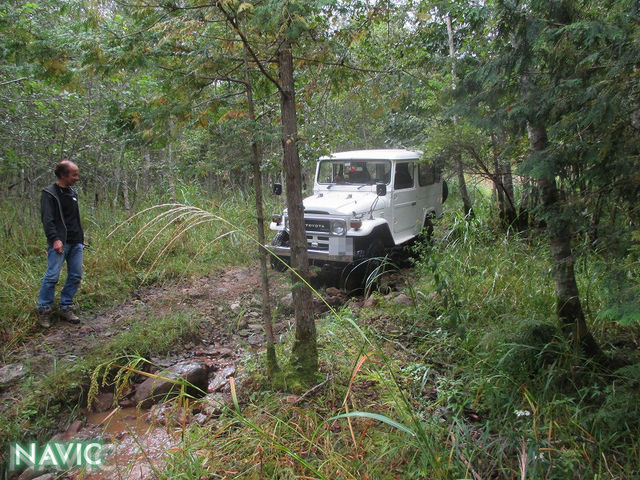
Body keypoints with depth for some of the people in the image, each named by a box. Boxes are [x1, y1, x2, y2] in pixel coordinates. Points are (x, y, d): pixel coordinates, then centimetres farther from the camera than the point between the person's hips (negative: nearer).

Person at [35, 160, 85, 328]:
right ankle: (43, 310, 8)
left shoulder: (73, 193, 17)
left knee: (75, 276, 6)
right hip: (60, 243, -7)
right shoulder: (49, 193, -4)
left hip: (76, 243, 7)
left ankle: (66, 308, 17)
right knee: (52, 276, -6)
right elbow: (47, 219, -12)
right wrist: (55, 239, -21)